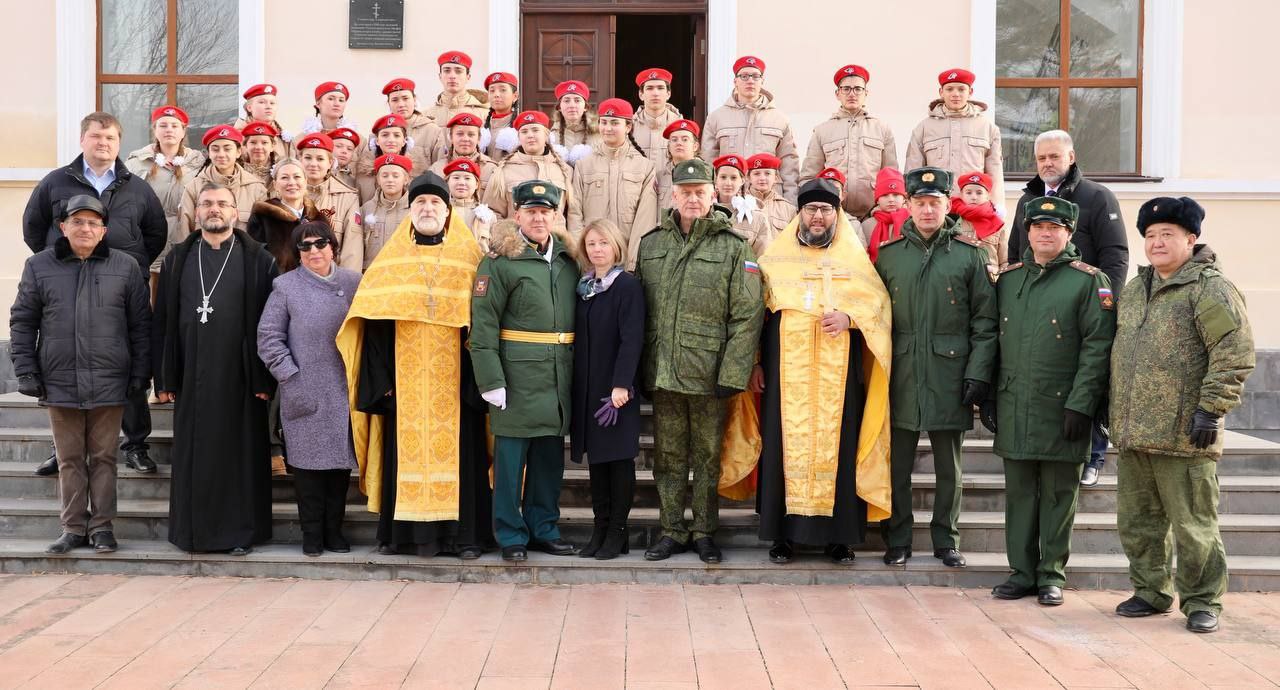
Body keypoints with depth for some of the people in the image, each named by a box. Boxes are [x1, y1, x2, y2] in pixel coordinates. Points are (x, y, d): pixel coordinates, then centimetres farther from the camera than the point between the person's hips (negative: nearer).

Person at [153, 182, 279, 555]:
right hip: (191, 376, 2)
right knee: (194, 453, 6)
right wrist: (164, 378, 2)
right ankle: (193, 530, 15)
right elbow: (162, 322, 8)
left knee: (241, 451, 1)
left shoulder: (257, 260, 3)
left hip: (239, 375, -2)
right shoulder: (177, 260, 11)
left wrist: (264, 377, -7)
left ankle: (241, 531, 10)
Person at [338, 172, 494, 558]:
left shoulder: (468, 256, 7)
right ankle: (407, 532, 8)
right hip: (406, 379, 1)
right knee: (407, 449, 1)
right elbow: (374, 320, 5)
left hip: (453, 378, -1)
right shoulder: (392, 258, 10)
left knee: (458, 450, -2)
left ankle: (464, 534, 5)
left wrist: (478, 376, -6)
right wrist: (380, 378, -3)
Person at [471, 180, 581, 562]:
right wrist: (491, 380, -15)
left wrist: (578, 372, 12)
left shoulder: (567, 259, 12)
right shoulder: (500, 260, -6)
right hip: (518, 373, -5)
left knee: (550, 452, 12)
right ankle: (511, 535, 13)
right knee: (512, 453, 2)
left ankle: (543, 528, 24)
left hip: (559, 374, 6)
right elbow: (483, 325, -10)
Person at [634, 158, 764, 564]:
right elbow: (640, 309, 11)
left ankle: (704, 533, 19)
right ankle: (672, 531, 20)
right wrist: (641, 371, 7)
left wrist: (732, 375, -12)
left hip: (710, 374, -3)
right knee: (668, 457, 10)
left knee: (708, 457, 7)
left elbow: (747, 316, -6)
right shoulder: (651, 244, 9)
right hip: (663, 374, 3)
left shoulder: (734, 248, -2)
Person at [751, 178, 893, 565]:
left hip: (838, 372, 0)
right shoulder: (776, 257, 10)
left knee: (836, 443, -1)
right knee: (787, 442, -2)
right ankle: (784, 533, 5)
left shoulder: (854, 258, 10)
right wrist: (755, 362, 3)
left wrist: (850, 317, -11)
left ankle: (838, 535, 6)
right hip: (787, 370, 0)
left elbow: (878, 301, 8)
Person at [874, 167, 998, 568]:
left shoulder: (970, 255, 1)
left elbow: (985, 321, 0)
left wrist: (978, 373, -7)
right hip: (901, 376, 1)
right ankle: (898, 540, 18)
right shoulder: (888, 254, 5)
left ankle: (946, 539, 21)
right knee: (898, 463, 6)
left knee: (949, 466, 9)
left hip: (950, 375, -1)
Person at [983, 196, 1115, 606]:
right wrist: (988, 396, 10)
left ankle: (1051, 573, 15)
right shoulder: (1008, 278, 12)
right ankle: (1022, 572, 18)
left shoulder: (1089, 281, -2)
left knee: (1058, 493, 4)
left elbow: (1098, 345, -7)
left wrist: (1081, 404, -14)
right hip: (1013, 410, 4)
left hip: (1062, 409, -4)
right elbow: (992, 339, 16)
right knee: (1018, 492, 9)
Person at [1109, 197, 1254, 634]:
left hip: (1183, 435, -7)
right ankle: (1152, 591, 28)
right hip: (1132, 433, 8)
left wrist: (1211, 409, -18)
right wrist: (1115, 412, 21)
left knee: (1193, 524, 2)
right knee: (1138, 521, 14)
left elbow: (1234, 355, -15)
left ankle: (1202, 602, 15)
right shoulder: (1134, 289, 16)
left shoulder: (1210, 289, -9)